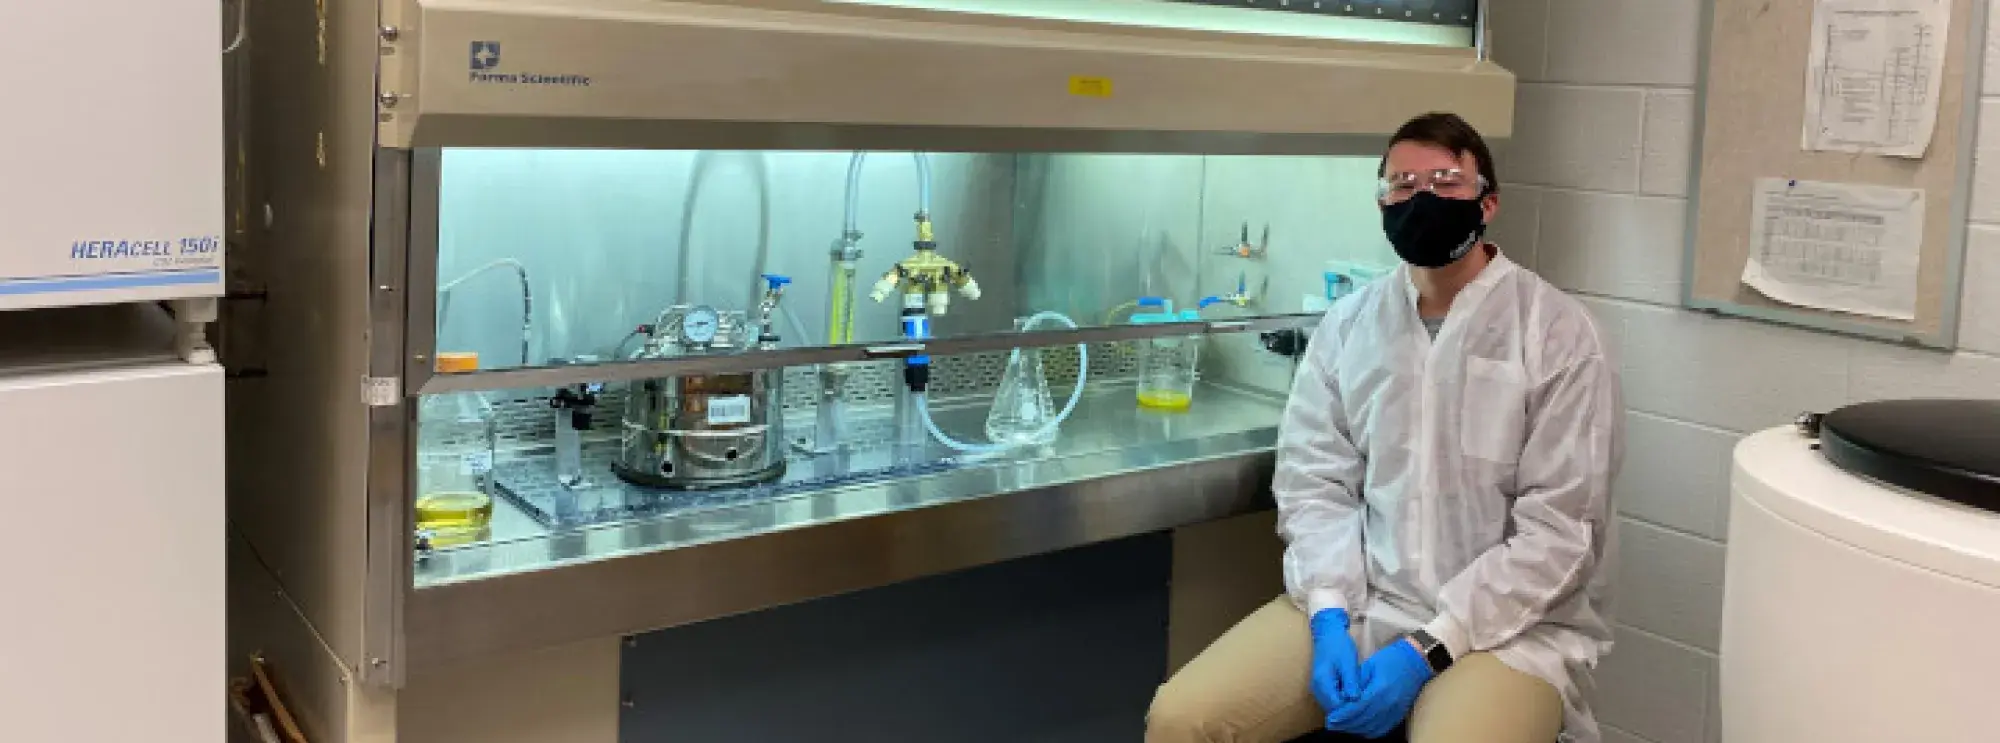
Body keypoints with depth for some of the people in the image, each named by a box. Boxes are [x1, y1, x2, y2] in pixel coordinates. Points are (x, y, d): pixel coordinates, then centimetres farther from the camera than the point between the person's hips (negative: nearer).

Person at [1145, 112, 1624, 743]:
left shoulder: (1559, 333, -5)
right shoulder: (1347, 323, 6)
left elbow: (1559, 528, -10)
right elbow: (1314, 479, 3)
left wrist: (1427, 649, -16)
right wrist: (1330, 619, -13)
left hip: (1506, 625, -3)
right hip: (1359, 600, 4)